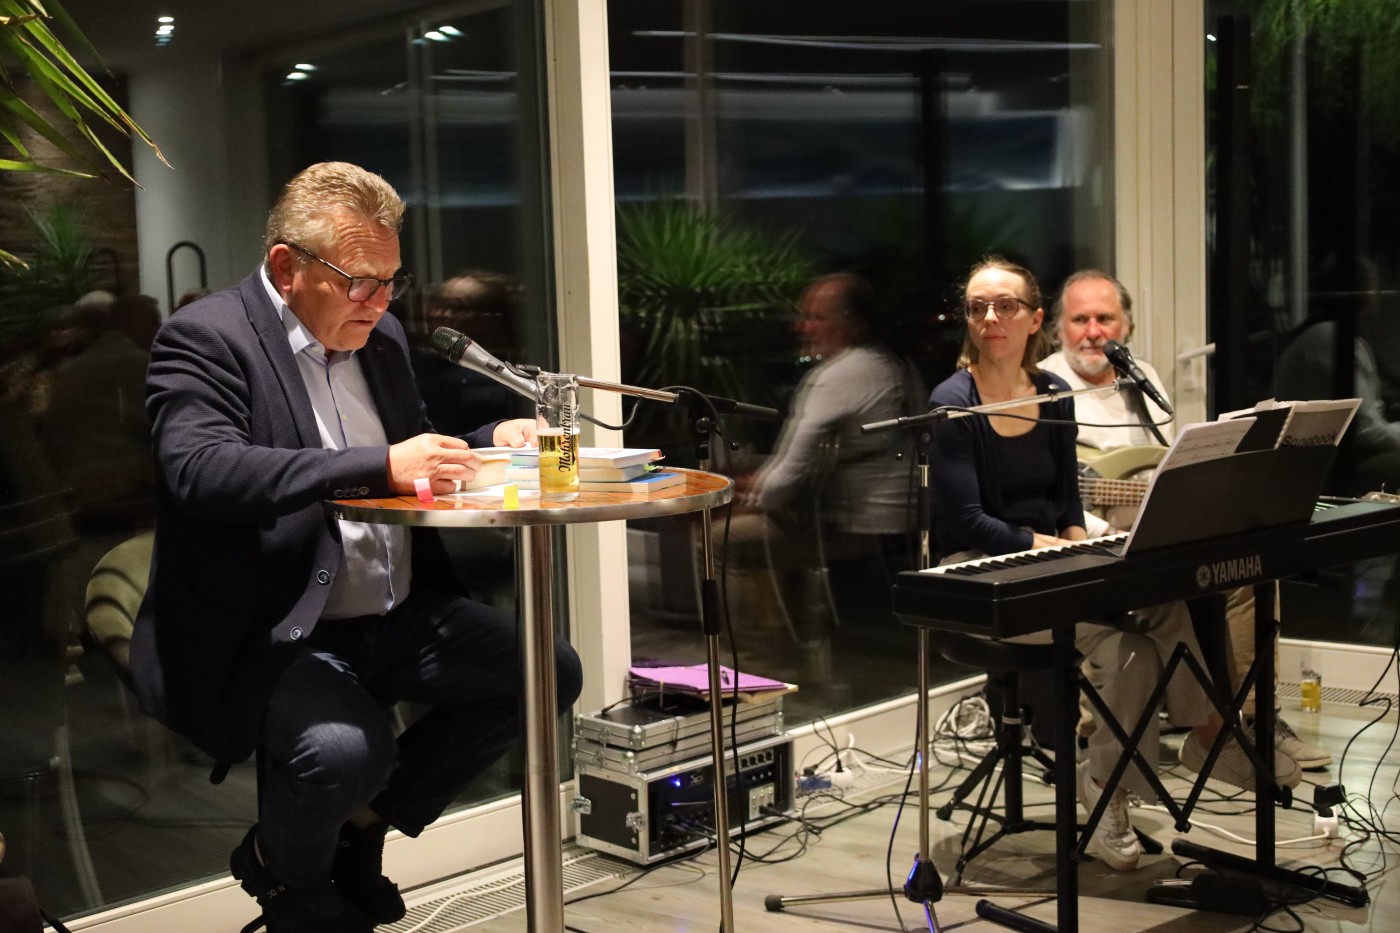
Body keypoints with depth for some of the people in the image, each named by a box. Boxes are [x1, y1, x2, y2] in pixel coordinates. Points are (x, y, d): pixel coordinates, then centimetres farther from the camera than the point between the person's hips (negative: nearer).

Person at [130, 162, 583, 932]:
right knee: (345, 745, -33)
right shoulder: (204, 339, -10)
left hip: (393, 619, 8)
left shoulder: (379, 336, 14)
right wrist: (380, 466, -35)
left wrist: (492, 443, 0)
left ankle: (360, 827, 12)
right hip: (261, 638, -8)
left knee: (548, 672, -5)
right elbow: (197, 468, -28)